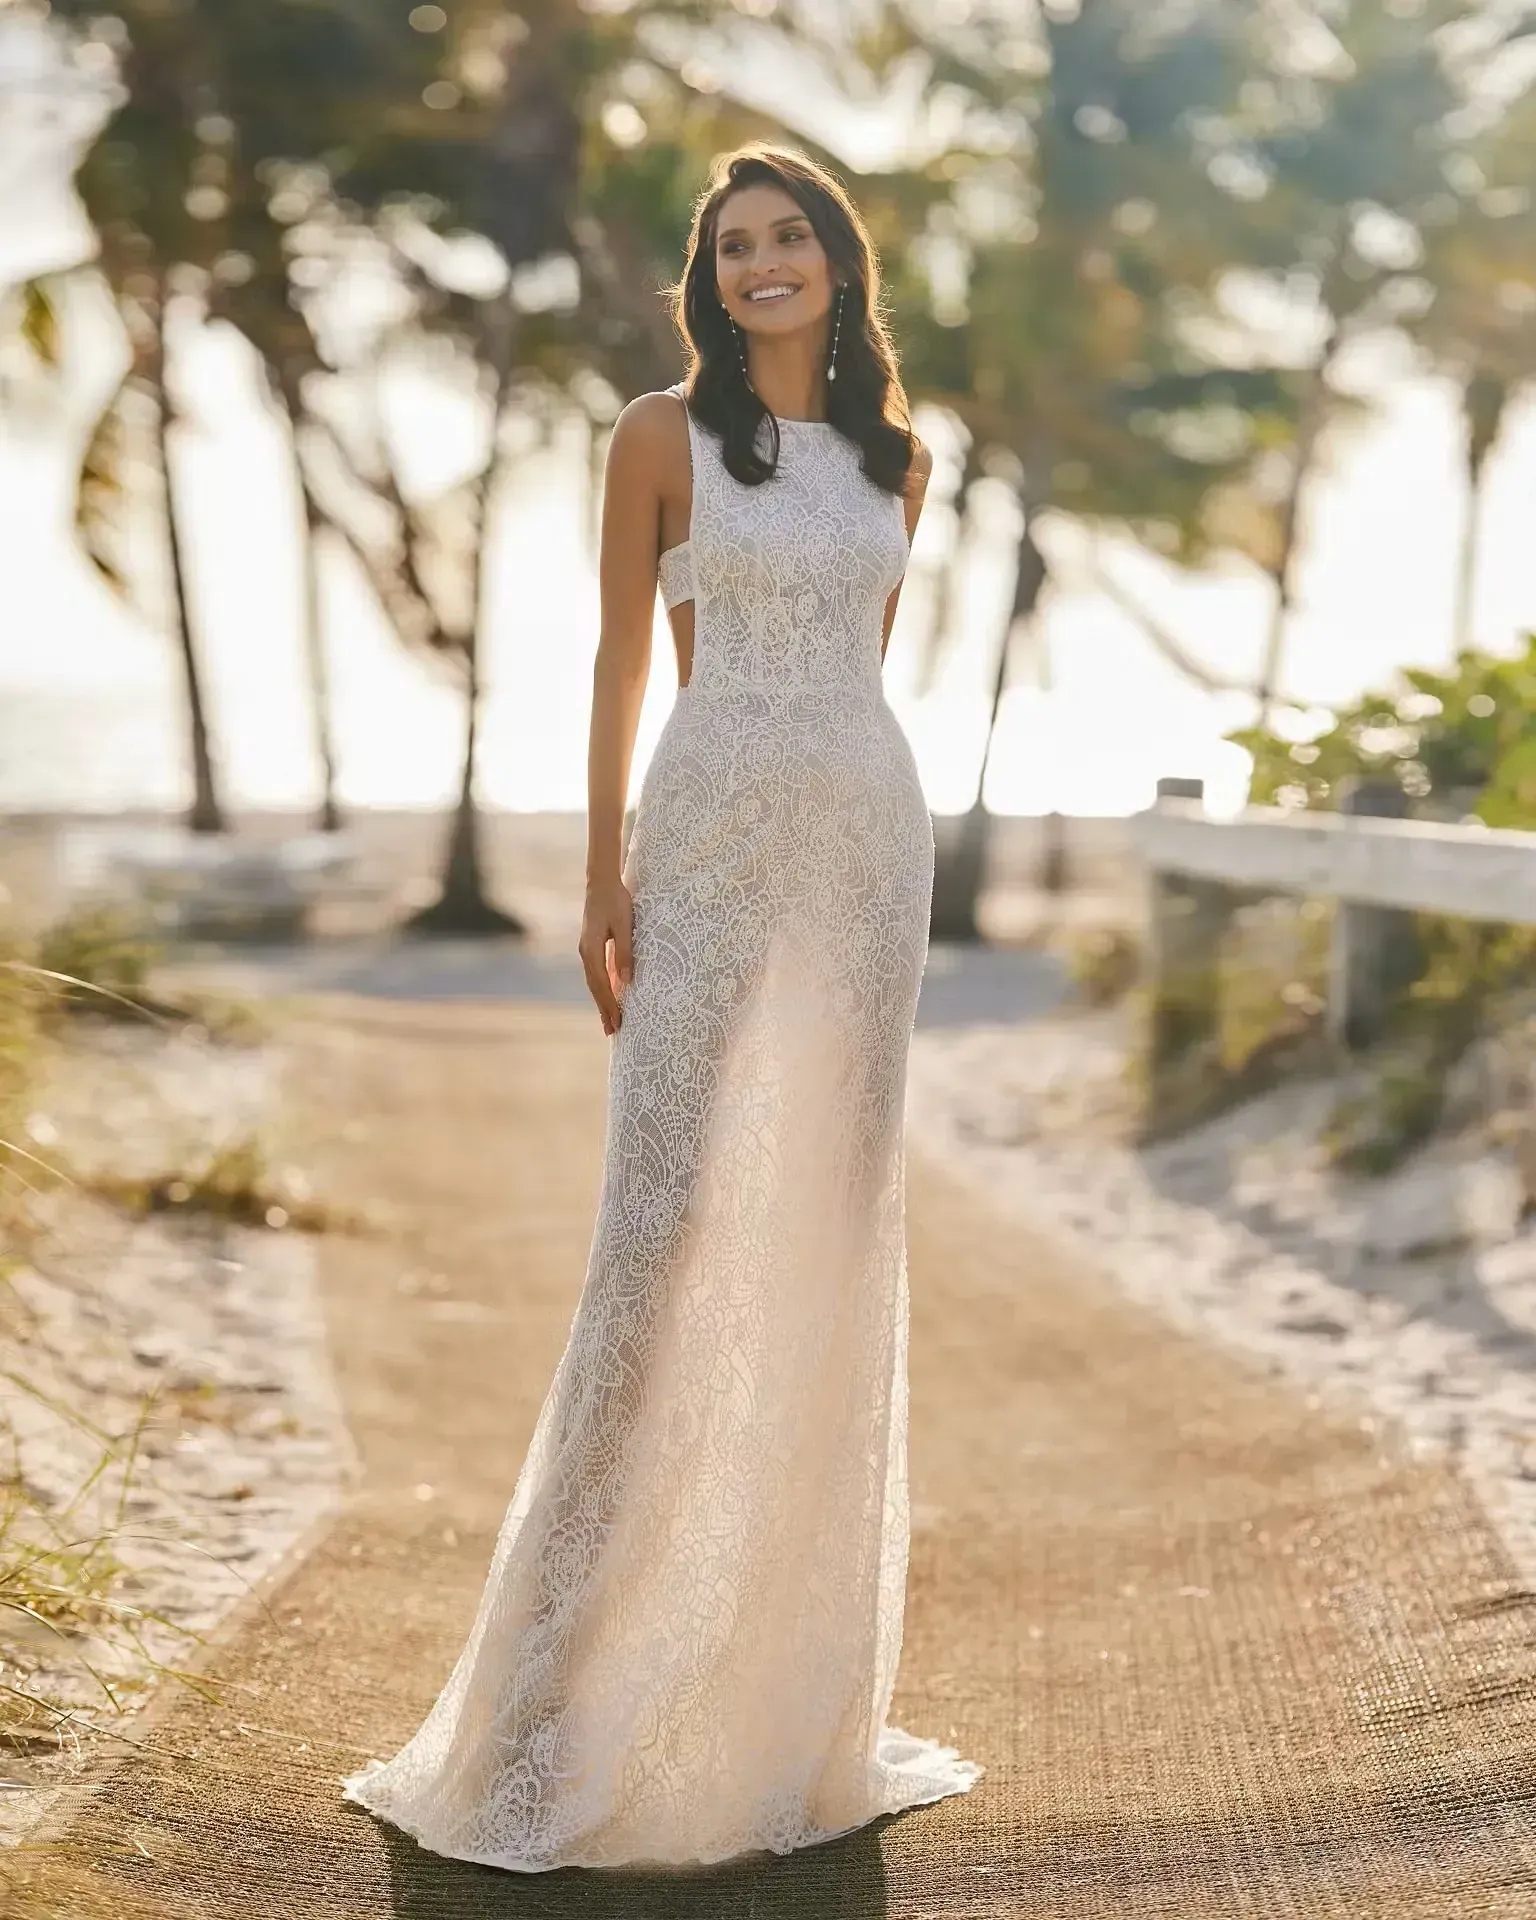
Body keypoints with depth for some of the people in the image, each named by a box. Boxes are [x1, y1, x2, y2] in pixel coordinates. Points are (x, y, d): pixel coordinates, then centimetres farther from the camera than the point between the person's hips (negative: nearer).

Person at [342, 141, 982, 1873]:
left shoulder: (895, 458, 14)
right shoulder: (662, 434, 2)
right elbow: (622, 658, 0)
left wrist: (865, 856, 14)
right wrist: (605, 879, -7)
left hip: (870, 834, 5)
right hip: (712, 837, -4)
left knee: (835, 1223, 6)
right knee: (674, 1213, -9)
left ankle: (798, 1688, 17)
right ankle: (582, 1703, 0)